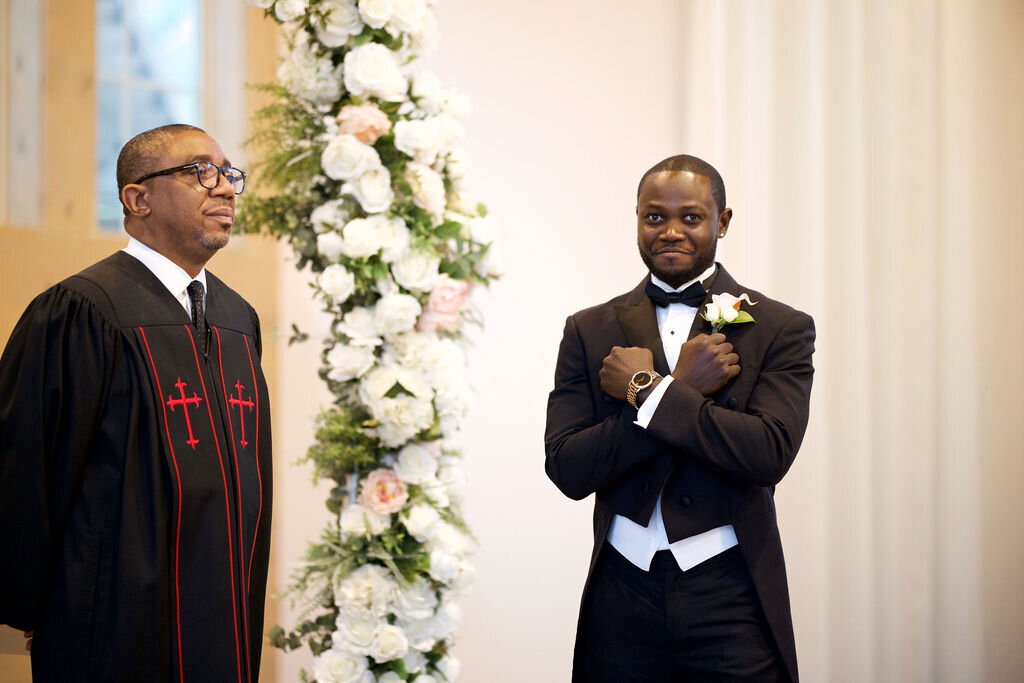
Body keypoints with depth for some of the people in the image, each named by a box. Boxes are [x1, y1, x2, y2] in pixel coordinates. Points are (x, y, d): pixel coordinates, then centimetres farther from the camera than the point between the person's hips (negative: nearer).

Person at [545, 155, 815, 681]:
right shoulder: (589, 331, 6)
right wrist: (684, 385, -11)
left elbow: (768, 454, -14)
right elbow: (567, 469, -5)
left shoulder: (780, 329, 0)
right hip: (623, 594, 2)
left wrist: (646, 390, -12)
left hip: (731, 599, -2)